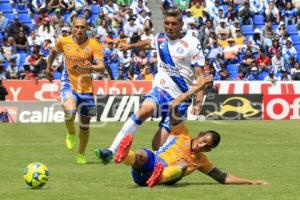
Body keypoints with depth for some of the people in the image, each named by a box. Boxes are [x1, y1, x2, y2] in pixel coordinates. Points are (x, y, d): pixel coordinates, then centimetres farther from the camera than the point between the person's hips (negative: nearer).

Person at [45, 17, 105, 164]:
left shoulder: (94, 45, -8)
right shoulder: (63, 42, -3)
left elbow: (101, 66, -18)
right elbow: (54, 52, 20)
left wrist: (92, 67, -37)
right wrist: (48, 68, 21)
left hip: (86, 87, 1)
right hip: (69, 84, -1)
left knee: (85, 124, 9)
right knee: (69, 111, -30)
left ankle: (81, 155, 30)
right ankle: (70, 133, 3)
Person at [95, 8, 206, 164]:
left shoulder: (192, 43, -6)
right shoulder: (160, 39, 10)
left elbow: (200, 75, -7)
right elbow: (148, 43, 36)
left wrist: (198, 101, -19)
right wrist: (131, 46, 54)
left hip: (180, 98, -2)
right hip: (160, 90, 2)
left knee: (158, 145, -11)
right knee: (146, 109, -32)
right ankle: (111, 151, -37)